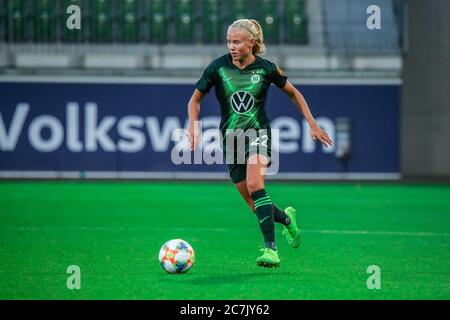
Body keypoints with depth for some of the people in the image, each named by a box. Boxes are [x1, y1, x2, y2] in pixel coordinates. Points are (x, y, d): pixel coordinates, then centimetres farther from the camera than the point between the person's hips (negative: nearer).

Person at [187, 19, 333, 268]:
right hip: (231, 137, 3)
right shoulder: (218, 67, -5)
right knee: (254, 205, 3)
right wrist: (193, 126, -13)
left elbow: (294, 94, 9)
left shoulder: (266, 68, -6)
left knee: (254, 184, -30)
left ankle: (270, 248, -32)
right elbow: (195, 100, 5)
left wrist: (312, 124, 7)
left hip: (258, 133, -3)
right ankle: (286, 218, 36)